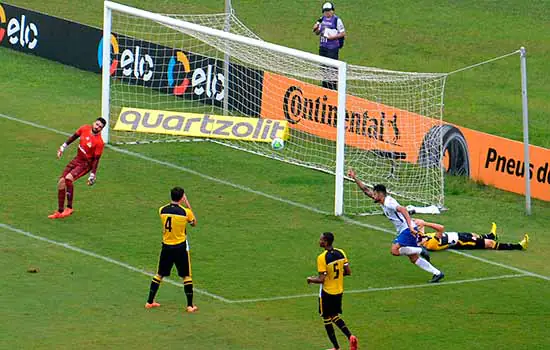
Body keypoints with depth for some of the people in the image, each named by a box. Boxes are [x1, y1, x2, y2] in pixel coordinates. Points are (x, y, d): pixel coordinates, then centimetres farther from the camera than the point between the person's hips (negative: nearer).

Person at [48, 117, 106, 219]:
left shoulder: (99, 142, -23)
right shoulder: (84, 129, -7)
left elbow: (96, 160, -19)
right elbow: (74, 137, 12)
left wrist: (92, 175, -20)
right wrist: (63, 146, 16)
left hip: (86, 164, -7)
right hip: (77, 160, 7)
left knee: (68, 178, -28)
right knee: (61, 182, 0)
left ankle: (69, 208, -16)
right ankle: (60, 211, 11)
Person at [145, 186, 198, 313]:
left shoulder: (162, 210, -6)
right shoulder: (185, 212, -14)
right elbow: (194, 222, 6)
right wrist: (188, 204, 7)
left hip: (166, 246, 3)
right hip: (181, 247, -3)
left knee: (159, 274, 15)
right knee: (187, 276, 8)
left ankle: (150, 302, 18)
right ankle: (190, 305, 8)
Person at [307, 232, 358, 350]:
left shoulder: (322, 258, -22)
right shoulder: (341, 253, -2)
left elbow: (321, 279, -22)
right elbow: (348, 272, 3)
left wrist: (311, 279, -3)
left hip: (327, 292, -7)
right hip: (339, 291, 7)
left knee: (327, 319, 9)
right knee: (335, 316, 21)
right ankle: (350, 336, 1)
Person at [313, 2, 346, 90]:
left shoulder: (337, 20, -8)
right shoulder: (322, 19, 10)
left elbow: (343, 33, -6)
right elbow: (317, 32, 18)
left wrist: (332, 37, -17)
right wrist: (316, 29, -5)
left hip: (333, 47, -6)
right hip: (323, 46, 6)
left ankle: (332, 86, -3)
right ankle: (325, 85, 24)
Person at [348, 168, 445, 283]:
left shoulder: (388, 202, -15)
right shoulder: (382, 201, 13)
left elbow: (403, 210, -30)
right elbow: (366, 190, 20)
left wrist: (410, 226, -39)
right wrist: (355, 178, 15)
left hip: (408, 229, -10)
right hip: (403, 231, 10)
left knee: (395, 250, -24)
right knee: (413, 259, 8)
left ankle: (420, 251, -12)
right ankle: (437, 273, 9)